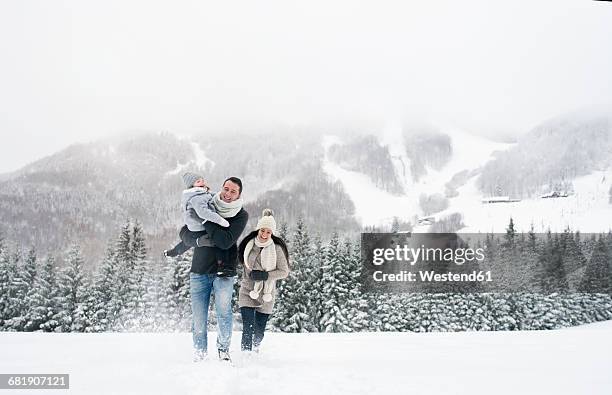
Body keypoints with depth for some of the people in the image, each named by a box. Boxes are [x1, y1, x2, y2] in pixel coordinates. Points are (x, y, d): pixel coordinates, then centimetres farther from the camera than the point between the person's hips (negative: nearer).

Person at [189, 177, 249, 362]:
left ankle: (224, 349, 8)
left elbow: (226, 241, -15)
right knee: (198, 317, 0)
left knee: (223, 311, -13)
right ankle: (199, 353, 15)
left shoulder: (241, 215, 0)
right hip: (199, 270, 2)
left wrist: (206, 221, -16)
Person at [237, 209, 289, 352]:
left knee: (259, 332, 13)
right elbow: (240, 261, 15)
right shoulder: (248, 245, -3)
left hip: (266, 296, 0)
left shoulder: (277, 249, -10)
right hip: (247, 292, 0)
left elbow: (284, 271, -7)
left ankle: (255, 352, 40)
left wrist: (265, 275, -19)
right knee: (248, 329, -13)